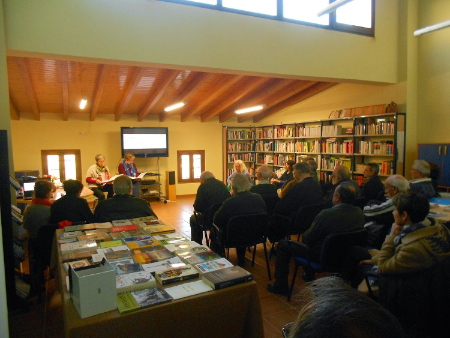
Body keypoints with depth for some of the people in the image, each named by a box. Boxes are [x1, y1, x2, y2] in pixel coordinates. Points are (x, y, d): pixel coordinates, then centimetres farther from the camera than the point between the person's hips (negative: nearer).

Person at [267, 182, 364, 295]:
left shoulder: (327, 214, -30)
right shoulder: (359, 212, -9)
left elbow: (308, 238, -18)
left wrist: (305, 234, 6)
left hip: (323, 256, -7)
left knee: (283, 245, 7)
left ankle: (281, 285, 18)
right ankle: (309, 276, 45)